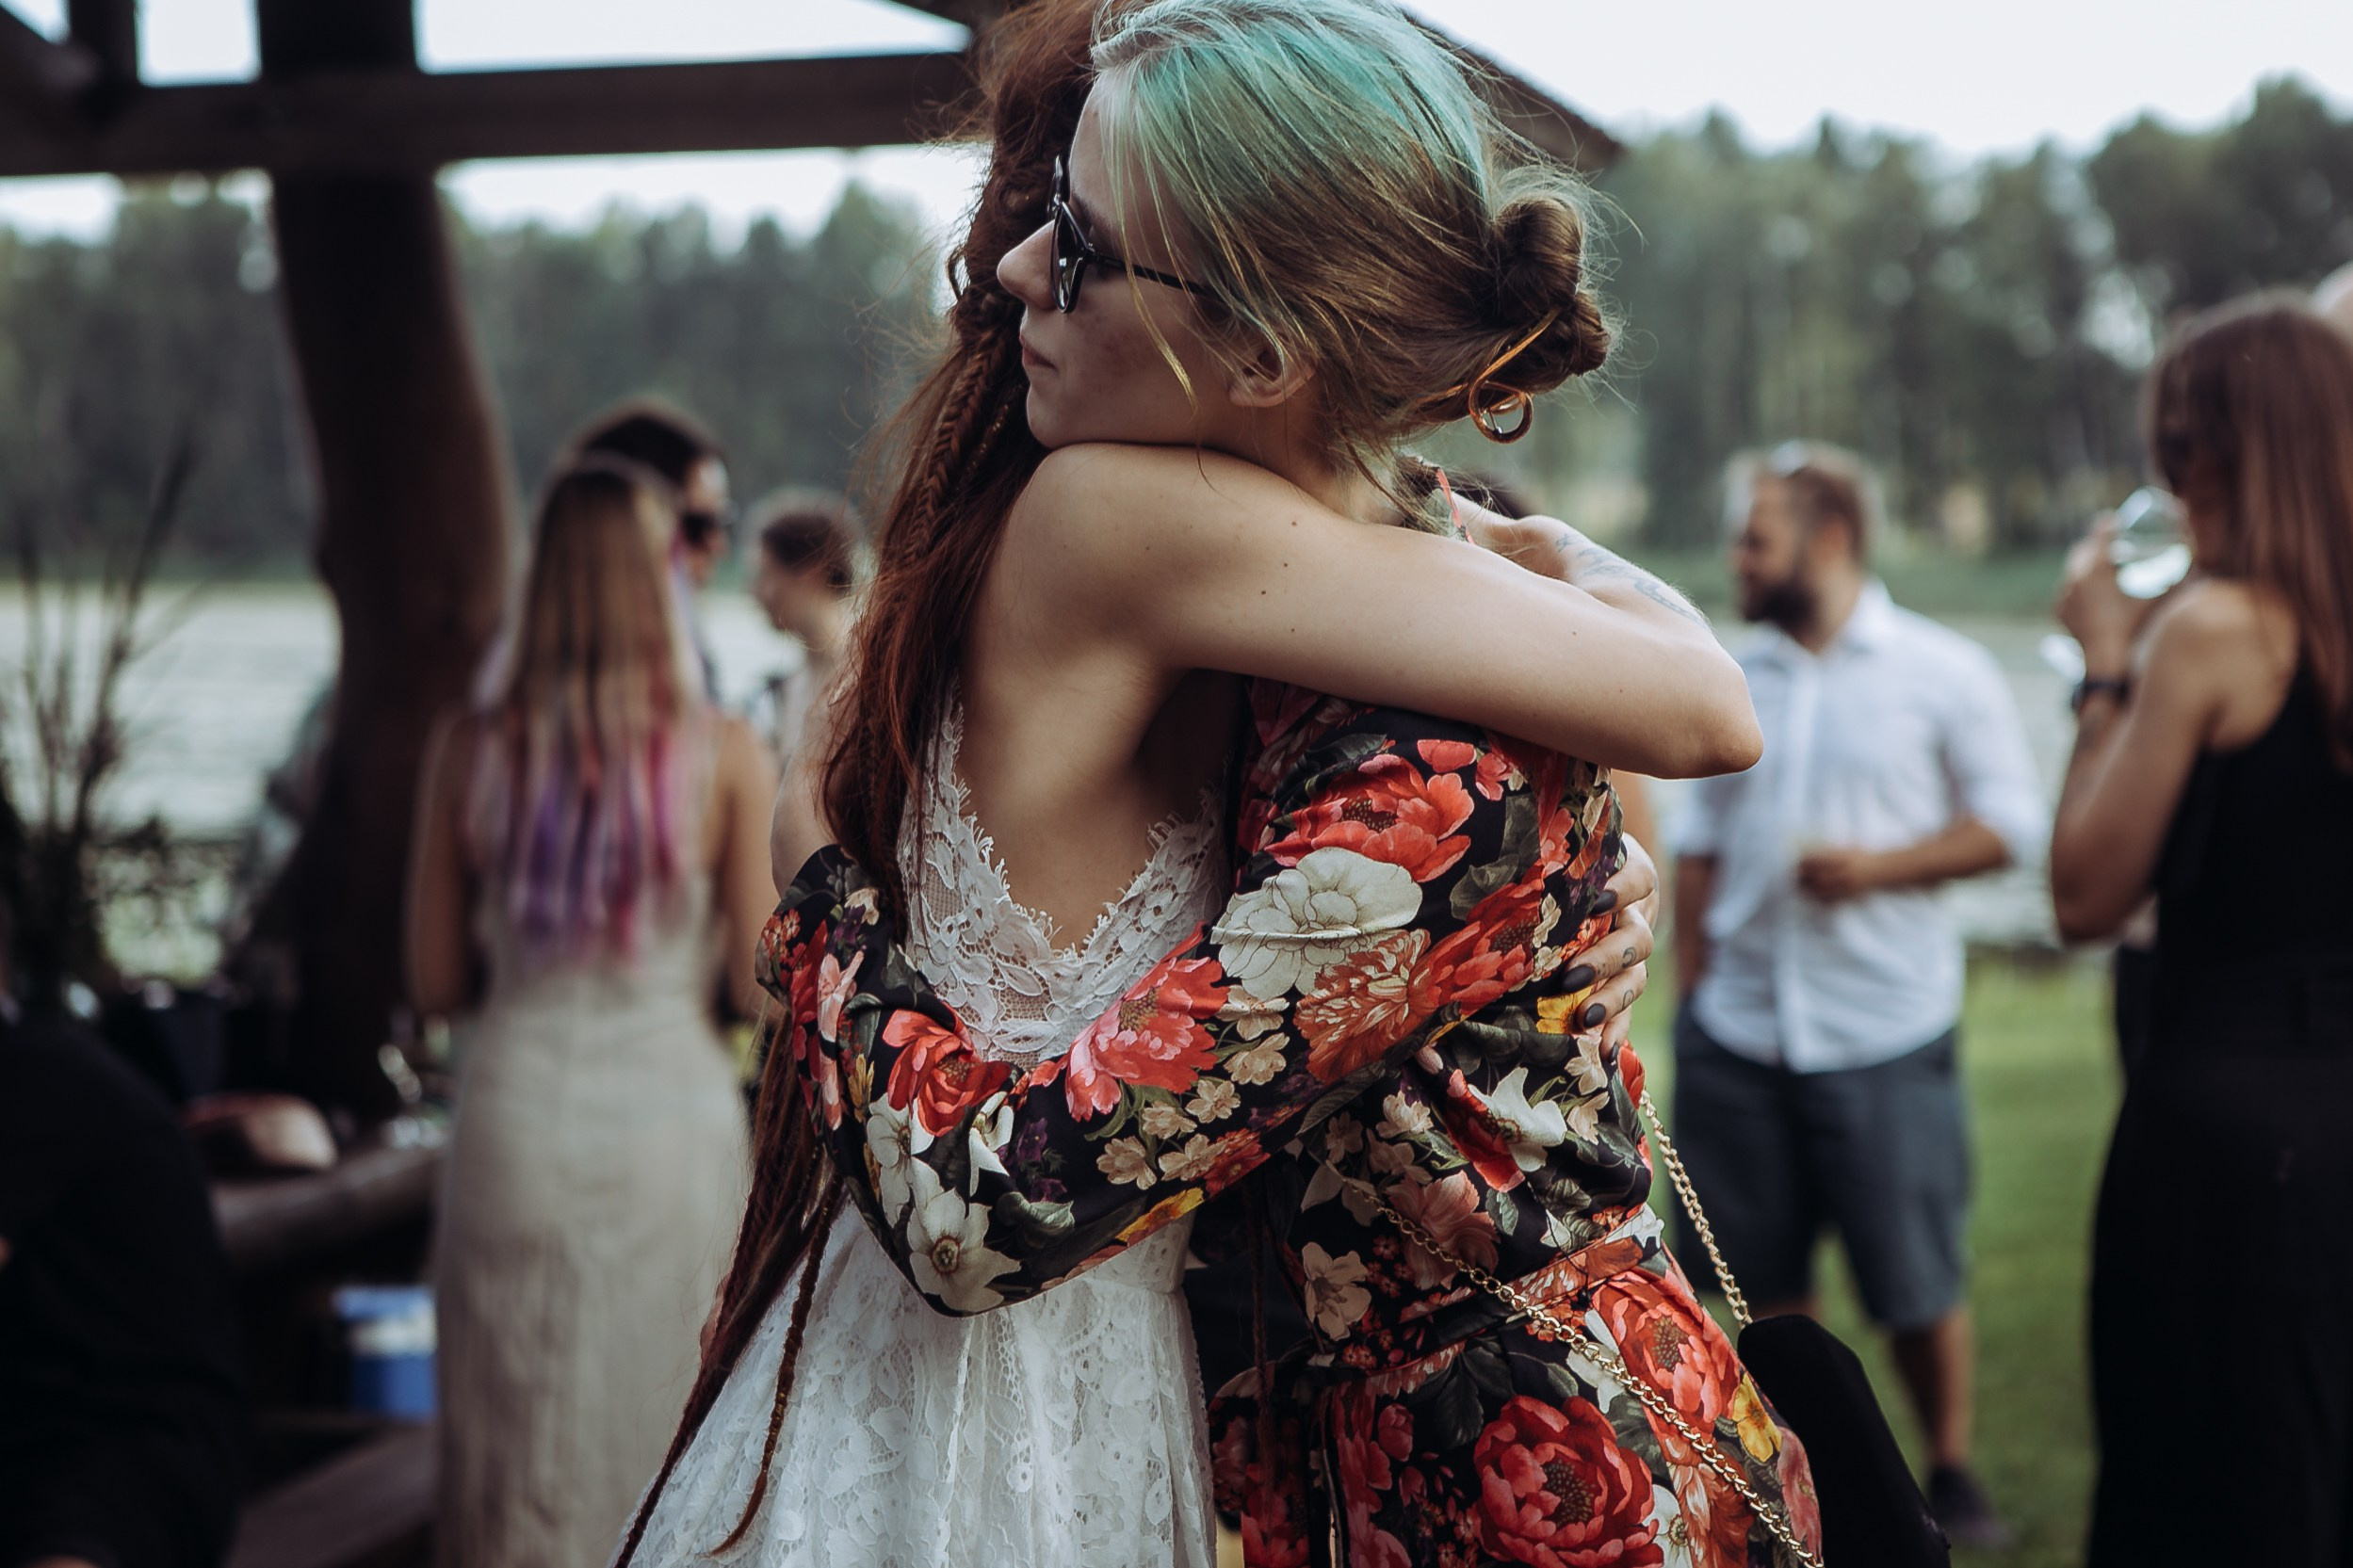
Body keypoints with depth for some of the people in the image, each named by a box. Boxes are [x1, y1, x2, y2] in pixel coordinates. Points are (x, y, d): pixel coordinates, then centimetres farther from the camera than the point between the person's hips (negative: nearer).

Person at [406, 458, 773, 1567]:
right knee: (665, 1447, 10)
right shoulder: (726, 756, -7)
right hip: (672, 1116, -1)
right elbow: (763, 978, -7)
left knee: (517, 1468, 10)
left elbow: (433, 984, 2)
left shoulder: (472, 749, -2)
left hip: (516, 1118, 2)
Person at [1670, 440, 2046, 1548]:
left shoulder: (1942, 671, -2)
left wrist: (1877, 867, -15)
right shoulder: (1737, 681, 11)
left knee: (1916, 1279, 1)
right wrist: (1687, 983, 8)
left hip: (1885, 1033, -4)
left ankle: (1951, 1473, 19)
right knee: (1766, 1277, 9)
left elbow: (2012, 821, -3)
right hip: (1739, 1030, 4)